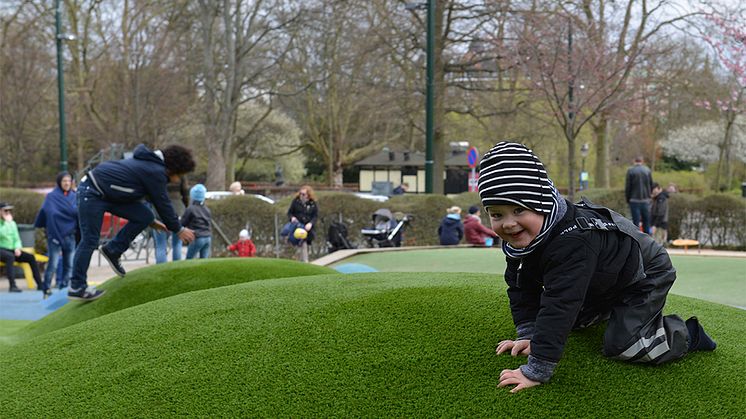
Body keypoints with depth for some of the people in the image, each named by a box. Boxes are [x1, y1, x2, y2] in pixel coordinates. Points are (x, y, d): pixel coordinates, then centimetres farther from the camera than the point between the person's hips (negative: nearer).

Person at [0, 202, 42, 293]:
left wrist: (17, 248, -4)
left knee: (31, 257, -15)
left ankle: (39, 284, -16)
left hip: (12, 250, 6)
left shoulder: (12, 223, 15)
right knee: (10, 256, -38)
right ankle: (12, 286, -46)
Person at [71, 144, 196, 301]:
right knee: (90, 241, -7)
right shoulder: (156, 173, -18)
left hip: (108, 193, 10)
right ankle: (77, 287, -2)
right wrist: (179, 230, -1)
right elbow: (163, 204, -12)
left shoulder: (151, 165, 11)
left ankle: (112, 251, 9)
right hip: (93, 193, -10)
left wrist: (150, 220, 25)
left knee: (144, 216, 0)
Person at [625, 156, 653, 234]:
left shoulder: (630, 170, -6)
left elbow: (627, 186, -6)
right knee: (646, 222, 11)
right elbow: (651, 185, 6)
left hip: (634, 200, -3)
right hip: (646, 200, 3)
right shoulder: (647, 170, 2)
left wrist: (628, 199, 4)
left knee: (636, 222, -1)